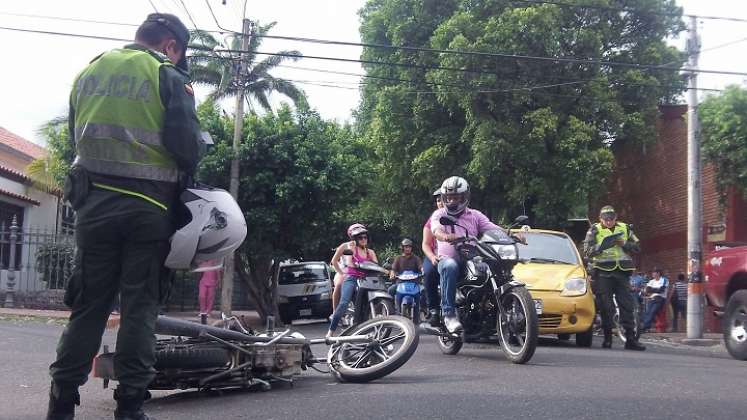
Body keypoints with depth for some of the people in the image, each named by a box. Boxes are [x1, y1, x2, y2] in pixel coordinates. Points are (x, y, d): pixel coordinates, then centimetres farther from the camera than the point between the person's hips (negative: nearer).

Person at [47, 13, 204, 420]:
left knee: (88, 304, 9)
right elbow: (187, 145, -12)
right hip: (148, 206, -4)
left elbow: (76, 135, 17)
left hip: (94, 201, 4)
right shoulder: (168, 77, -4)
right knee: (140, 307, 2)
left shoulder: (88, 71, 13)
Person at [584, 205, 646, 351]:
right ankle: (607, 337, 8)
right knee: (605, 306, -1)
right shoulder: (594, 230, 6)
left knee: (627, 304, 0)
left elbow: (637, 247, 10)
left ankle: (631, 338, 2)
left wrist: (623, 243, -7)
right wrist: (601, 246, -18)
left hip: (622, 271, 2)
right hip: (603, 272, -2)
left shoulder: (625, 228, 14)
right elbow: (587, 251, -2)